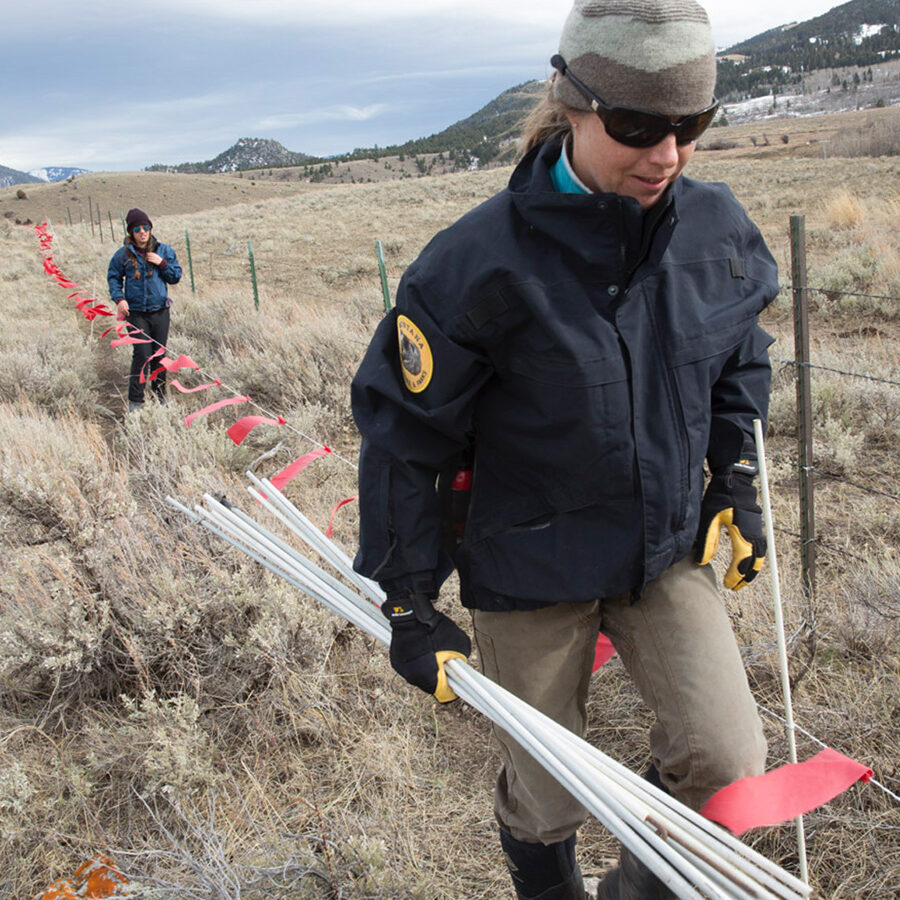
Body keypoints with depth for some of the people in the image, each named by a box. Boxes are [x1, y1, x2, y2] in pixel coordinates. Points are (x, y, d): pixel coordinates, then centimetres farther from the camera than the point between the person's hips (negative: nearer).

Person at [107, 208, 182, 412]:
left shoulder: (164, 251, 5)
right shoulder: (123, 255, -1)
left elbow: (176, 277, 7)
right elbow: (113, 278, 8)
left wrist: (162, 263, -9)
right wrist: (119, 298, -8)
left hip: (160, 311, 3)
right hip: (136, 313, -2)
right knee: (142, 354, -11)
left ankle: (160, 395, 24)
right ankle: (135, 400, -2)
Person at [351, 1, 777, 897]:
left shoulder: (716, 227, -7)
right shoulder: (483, 261, -23)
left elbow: (739, 361, 14)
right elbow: (402, 432, -14)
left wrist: (736, 481, 8)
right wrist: (408, 601, -11)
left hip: (669, 547, 4)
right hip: (532, 565, -3)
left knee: (728, 763, -4)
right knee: (545, 796, 11)